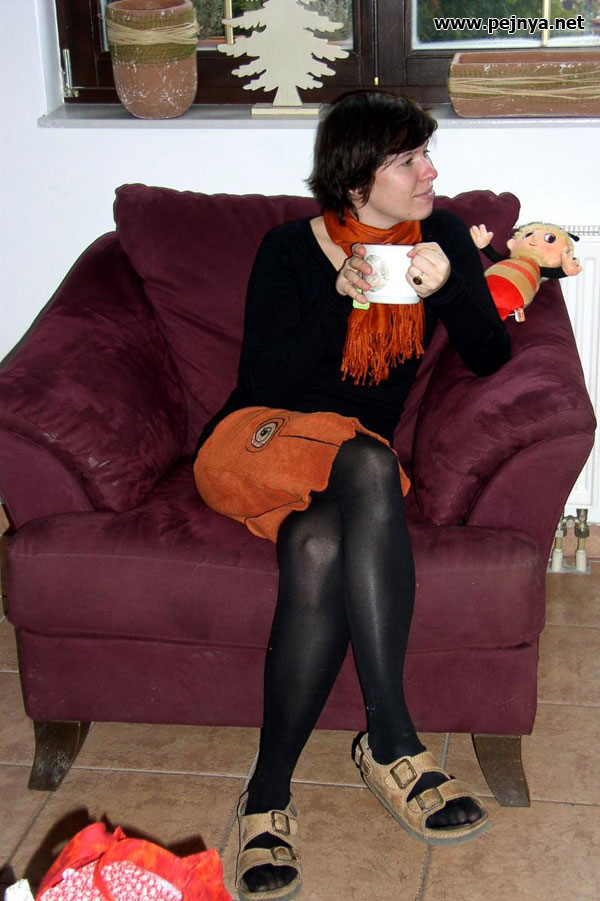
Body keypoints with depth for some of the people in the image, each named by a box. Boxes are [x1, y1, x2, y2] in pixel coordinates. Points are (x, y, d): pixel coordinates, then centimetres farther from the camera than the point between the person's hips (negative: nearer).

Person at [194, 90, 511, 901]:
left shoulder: (442, 234, 4)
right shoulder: (290, 251, -5)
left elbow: (490, 357, -3)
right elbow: (264, 386, -12)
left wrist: (449, 285, -21)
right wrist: (340, 296, -22)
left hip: (340, 475, 3)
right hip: (254, 446, -3)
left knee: (320, 547, -35)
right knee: (367, 463, -37)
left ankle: (269, 795, -29)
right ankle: (393, 742, -37)